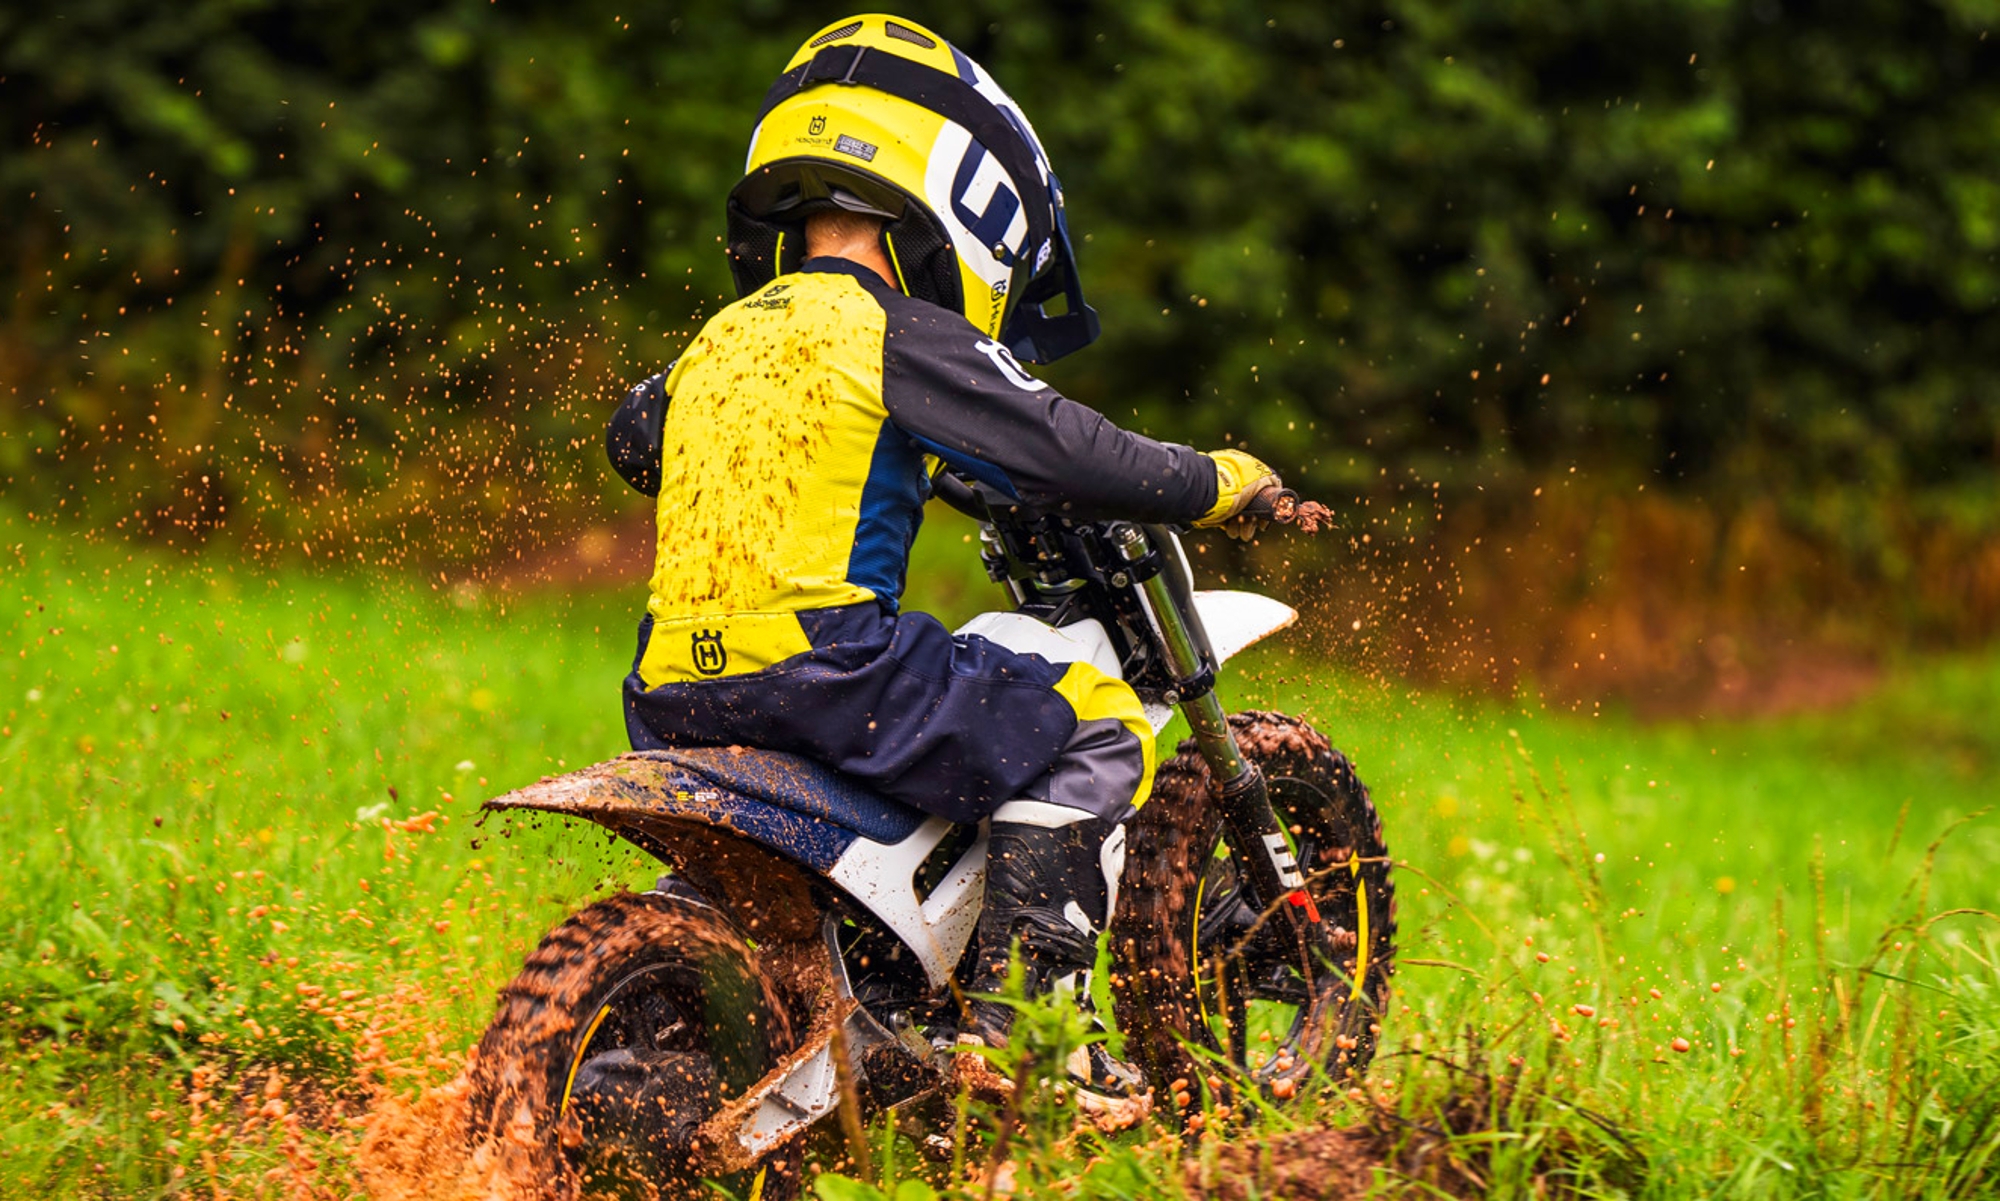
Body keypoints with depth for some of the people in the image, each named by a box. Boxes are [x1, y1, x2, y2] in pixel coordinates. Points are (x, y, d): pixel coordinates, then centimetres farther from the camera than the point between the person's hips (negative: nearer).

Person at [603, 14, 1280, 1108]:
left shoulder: (725, 335, 18)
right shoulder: (898, 334, -5)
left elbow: (632, 441, 37)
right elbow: (1061, 453, -9)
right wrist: (1216, 482, 7)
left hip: (674, 699, 8)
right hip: (823, 668, -8)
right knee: (1098, 729, 1)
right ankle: (1005, 1015, -8)